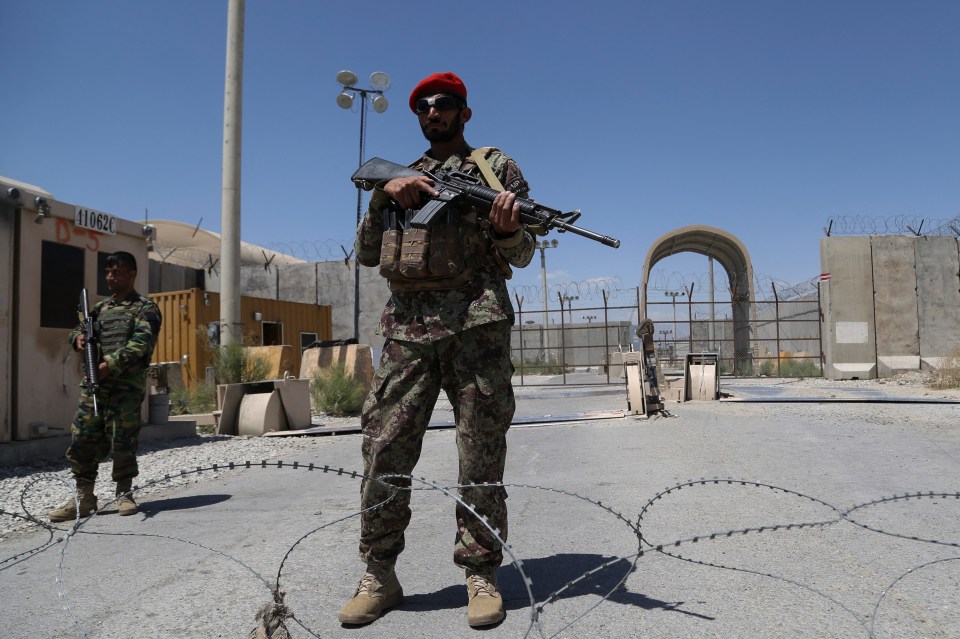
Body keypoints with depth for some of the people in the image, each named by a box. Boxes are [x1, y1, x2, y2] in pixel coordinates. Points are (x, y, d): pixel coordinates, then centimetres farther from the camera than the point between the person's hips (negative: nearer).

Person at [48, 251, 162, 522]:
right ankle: (84, 497, 12)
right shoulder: (101, 307, 20)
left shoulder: (145, 308, 0)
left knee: (123, 441, -1)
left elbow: (140, 344, -12)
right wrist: (78, 337, 2)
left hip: (127, 387, -6)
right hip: (94, 384, 6)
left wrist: (109, 365, -21)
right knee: (82, 439, 3)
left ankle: (124, 494, 14)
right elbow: (79, 329, 28)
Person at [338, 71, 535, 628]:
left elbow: (522, 255, 6)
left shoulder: (496, 166, 13)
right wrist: (385, 193, 0)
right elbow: (366, 253, 15)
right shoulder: (399, 175, 23)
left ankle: (481, 574, 12)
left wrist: (509, 231, -18)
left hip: (477, 321, -3)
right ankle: (380, 576, 12)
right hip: (408, 326, 3)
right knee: (385, 447, -1)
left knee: (481, 451, 0)